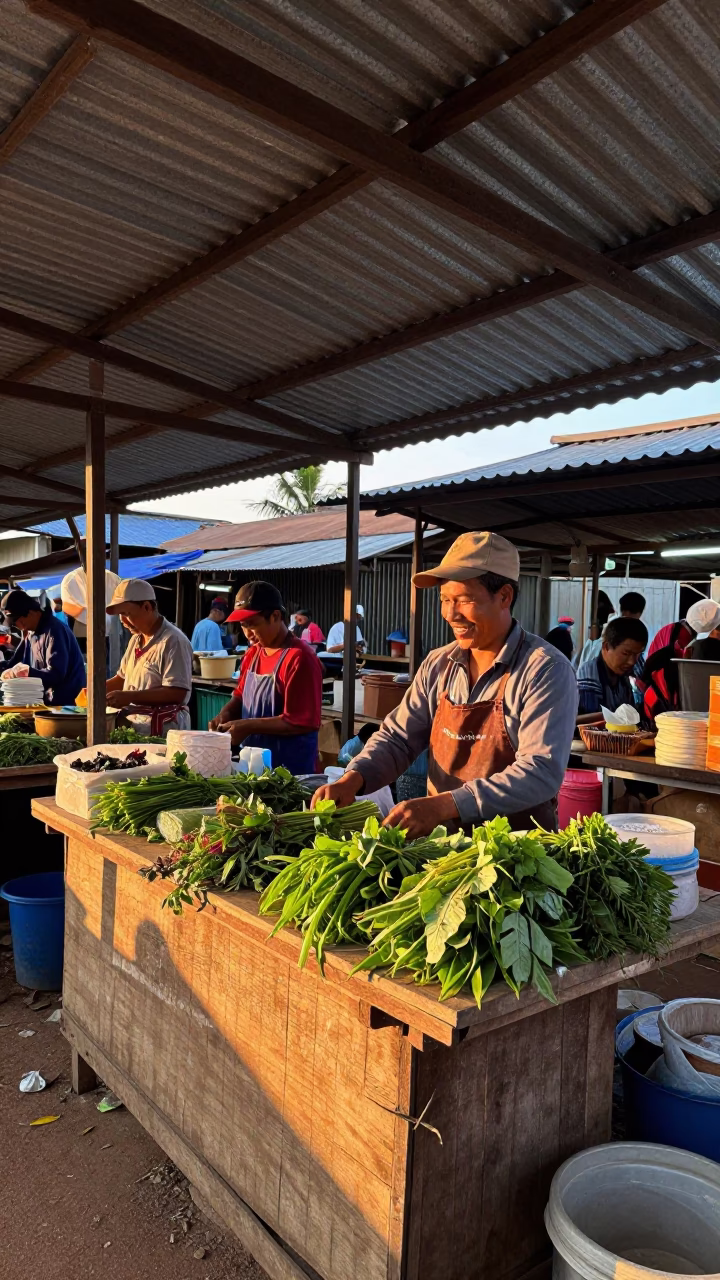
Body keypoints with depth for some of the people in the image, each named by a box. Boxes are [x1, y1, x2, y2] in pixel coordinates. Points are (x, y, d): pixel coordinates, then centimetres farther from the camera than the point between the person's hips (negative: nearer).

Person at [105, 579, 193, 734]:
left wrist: (129, 696, -22)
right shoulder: (135, 640, 15)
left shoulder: (173, 641, -14)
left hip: (161, 729, -8)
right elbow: (123, 677, 26)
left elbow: (176, 693, -20)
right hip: (133, 724, 8)